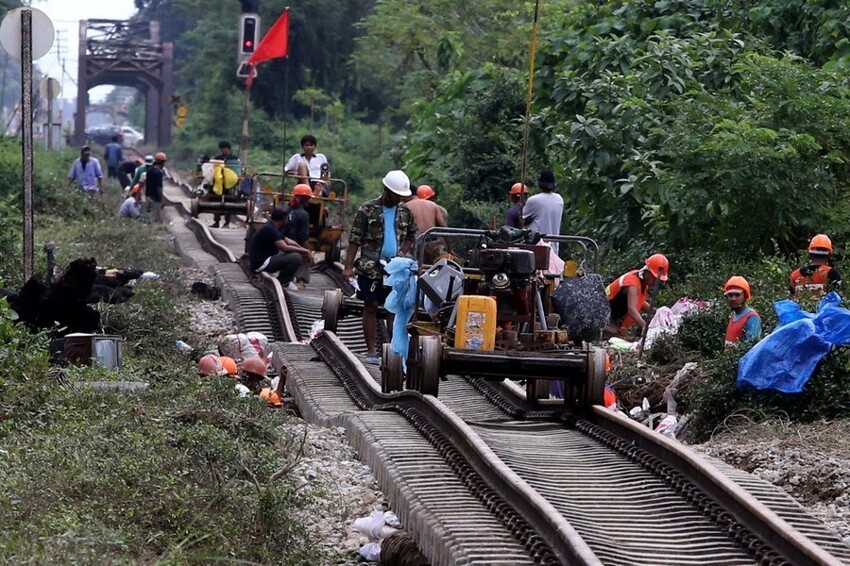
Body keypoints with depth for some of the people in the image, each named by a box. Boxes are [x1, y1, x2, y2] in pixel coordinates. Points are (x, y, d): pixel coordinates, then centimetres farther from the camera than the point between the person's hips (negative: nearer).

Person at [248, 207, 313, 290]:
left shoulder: (271, 227, 12)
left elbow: (288, 241, 15)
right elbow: (284, 248, -24)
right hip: (261, 265, -11)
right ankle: (281, 283, -4)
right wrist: (304, 251, -13)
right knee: (296, 257, -19)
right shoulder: (270, 229, -19)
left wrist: (304, 251, 2)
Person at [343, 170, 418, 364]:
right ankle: (371, 351, 6)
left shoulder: (405, 212, 7)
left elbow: (411, 236, 18)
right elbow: (354, 240, -5)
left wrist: (402, 253, -2)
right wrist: (348, 267, -11)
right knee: (370, 308, 2)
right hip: (371, 267, -3)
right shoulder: (367, 210, -4)